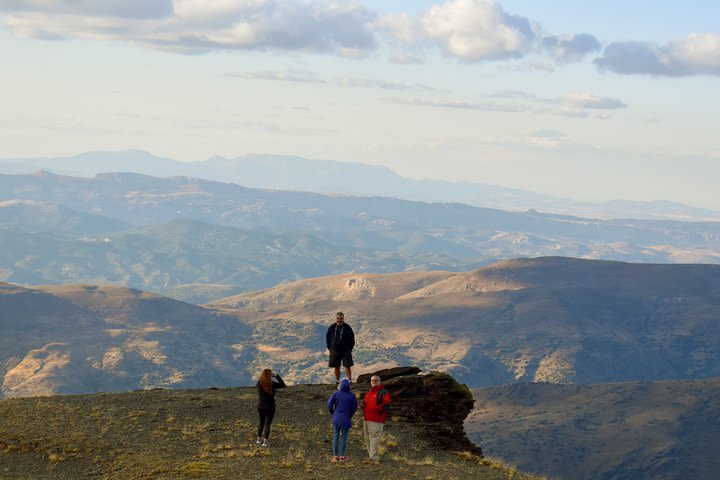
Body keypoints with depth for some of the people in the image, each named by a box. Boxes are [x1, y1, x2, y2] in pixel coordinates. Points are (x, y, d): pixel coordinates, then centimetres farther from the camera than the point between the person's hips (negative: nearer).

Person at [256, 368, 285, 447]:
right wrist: (277, 376, 0)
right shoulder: (272, 384, -18)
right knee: (267, 424, 4)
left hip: (260, 407, 4)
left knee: (261, 423, 21)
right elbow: (282, 385, -5)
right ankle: (266, 441, 5)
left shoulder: (259, 383, -8)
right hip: (269, 408, -4)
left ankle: (259, 439, 30)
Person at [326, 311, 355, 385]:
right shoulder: (332, 327, 3)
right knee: (336, 367, 9)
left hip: (345, 351, -2)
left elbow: (352, 338, 4)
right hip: (334, 351, 2)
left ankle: (350, 381, -3)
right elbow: (327, 337, 13)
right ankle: (337, 381, 20)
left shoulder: (347, 327, -3)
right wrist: (329, 347, 7)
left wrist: (350, 348, -2)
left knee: (347, 366, -6)